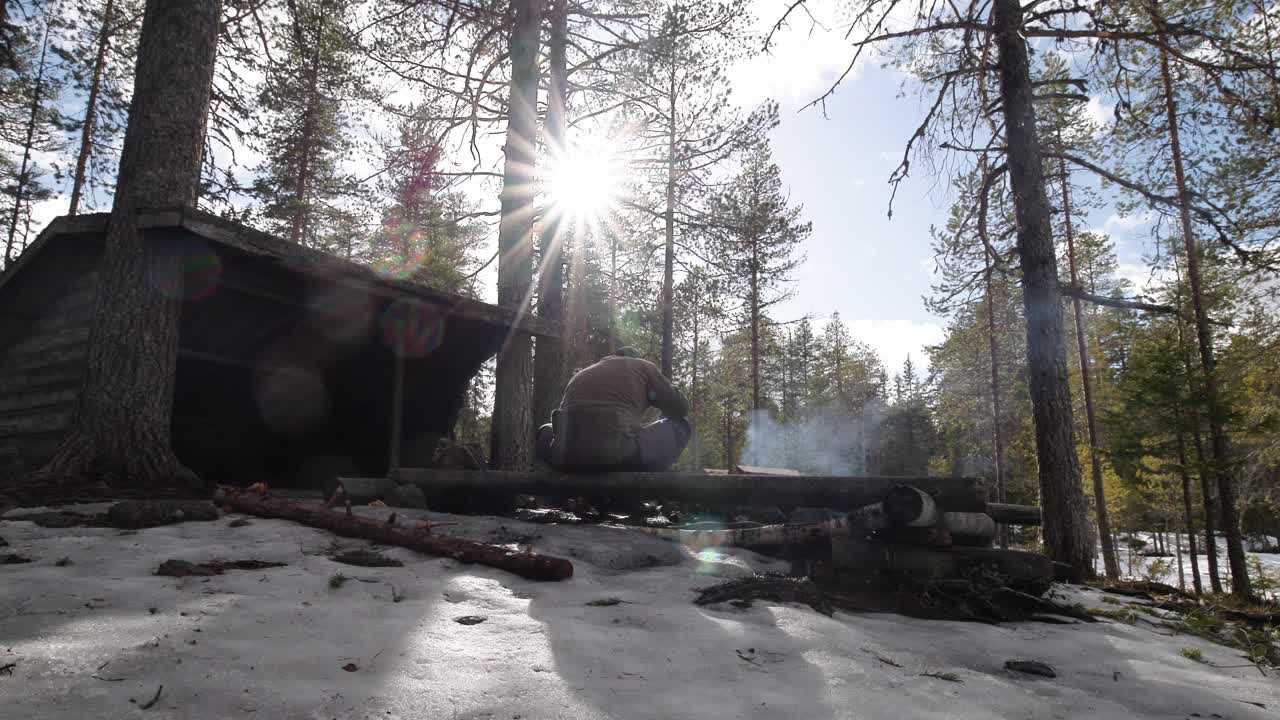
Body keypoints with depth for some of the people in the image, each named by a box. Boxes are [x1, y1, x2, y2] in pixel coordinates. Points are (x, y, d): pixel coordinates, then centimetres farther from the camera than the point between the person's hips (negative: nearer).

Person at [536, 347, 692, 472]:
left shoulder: (582, 373, 32)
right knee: (680, 426, 20)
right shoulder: (644, 366, 21)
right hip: (618, 456, -4)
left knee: (546, 431, 40)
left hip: (566, 456, 4)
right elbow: (680, 408, 24)